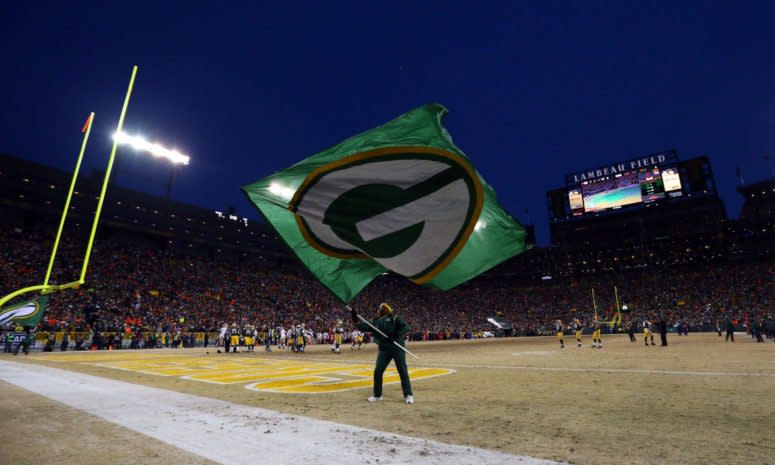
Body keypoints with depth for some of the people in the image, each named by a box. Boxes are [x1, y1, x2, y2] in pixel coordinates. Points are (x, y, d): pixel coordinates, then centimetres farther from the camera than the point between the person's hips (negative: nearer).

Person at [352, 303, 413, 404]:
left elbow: (406, 327, -13)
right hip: (384, 349, 5)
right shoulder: (376, 321, 13)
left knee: (403, 371, 0)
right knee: (377, 371, 3)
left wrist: (395, 337, -23)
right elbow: (365, 327, 9)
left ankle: (408, 395, 10)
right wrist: (355, 318, -2)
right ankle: (377, 395, 18)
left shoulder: (394, 318, -3)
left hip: (397, 348, -5)